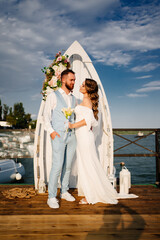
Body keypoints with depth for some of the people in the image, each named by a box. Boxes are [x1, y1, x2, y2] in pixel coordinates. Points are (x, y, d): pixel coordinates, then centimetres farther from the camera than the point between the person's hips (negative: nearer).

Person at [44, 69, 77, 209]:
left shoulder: (73, 98, 15)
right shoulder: (53, 96, 1)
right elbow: (46, 115, -2)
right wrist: (51, 131, -12)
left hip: (72, 135, 5)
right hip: (58, 136, -5)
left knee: (68, 166, 10)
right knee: (57, 166, -9)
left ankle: (65, 192, 24)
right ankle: (52, 197, 3)